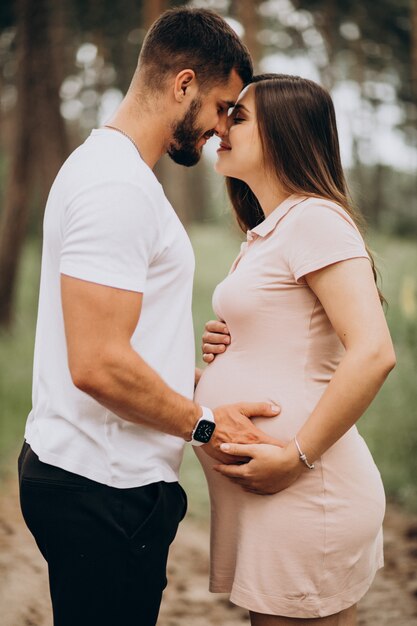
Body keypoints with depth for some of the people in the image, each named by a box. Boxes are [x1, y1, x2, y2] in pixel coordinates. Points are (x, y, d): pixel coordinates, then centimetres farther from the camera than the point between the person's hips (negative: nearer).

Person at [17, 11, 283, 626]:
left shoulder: (114, 170, 16)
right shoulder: (116, 185, -18)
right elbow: (99, 366, -25)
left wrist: (199, 380, 13)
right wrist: (205, 424, -13)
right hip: (103, 488, -10)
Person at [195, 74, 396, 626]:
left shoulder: (315, 218, -13)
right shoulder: (268, 232, 17)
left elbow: (373, 353, -24)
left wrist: (298, 455, -21)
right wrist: (224, 350, 7)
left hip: (303, 496, -9)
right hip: (260, 497, 10)